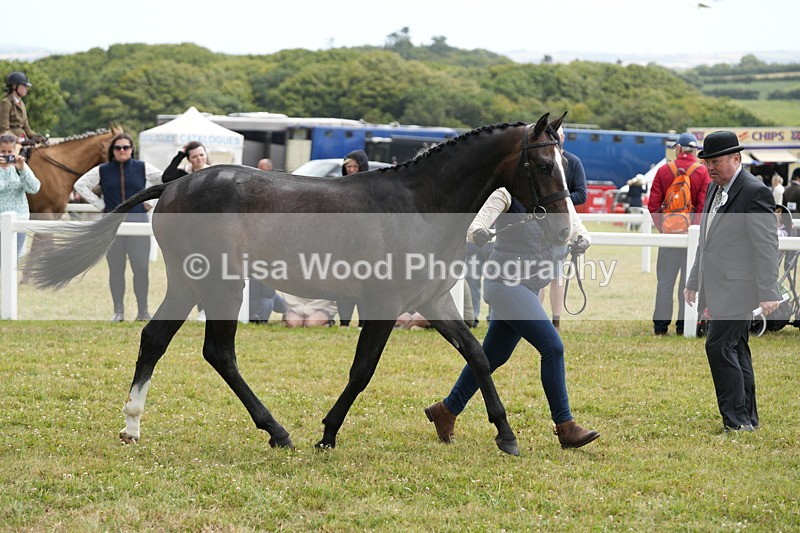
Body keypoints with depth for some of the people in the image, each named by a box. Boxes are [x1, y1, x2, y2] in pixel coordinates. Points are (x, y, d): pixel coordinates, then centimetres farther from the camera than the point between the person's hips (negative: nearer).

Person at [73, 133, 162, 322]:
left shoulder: (143, 168, 6)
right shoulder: (102, 171, 6)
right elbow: (80, 185, 9)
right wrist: (100, 204, 2)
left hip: (138, 222, -1)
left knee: (141, 268, -3)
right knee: (115, 269, 4)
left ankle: (143, 311, 5)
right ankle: (118, 311, 11)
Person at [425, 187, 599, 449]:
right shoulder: (508, 194, -9)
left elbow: (576, 227, -2)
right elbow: (478, 223, -20)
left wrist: (581, 239, -25)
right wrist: (477, 231, -44)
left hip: (527, 289, 8)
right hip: (506, 284, -8)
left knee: (494, 356, 15)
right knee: (552, 347, -15)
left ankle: (447, 410, 31)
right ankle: (565, 427, -10)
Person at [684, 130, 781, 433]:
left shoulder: (755, 192, -13)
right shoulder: (715, 189, 15)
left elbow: (767, 246, -17)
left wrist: (768, 293, -20)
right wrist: (693, 281, 25)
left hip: (737, 286, -9)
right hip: (719, 287, 9)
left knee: (719, 346, -15)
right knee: (735, 349, 12)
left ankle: (737, 418, -12)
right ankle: (747, 418, 18)